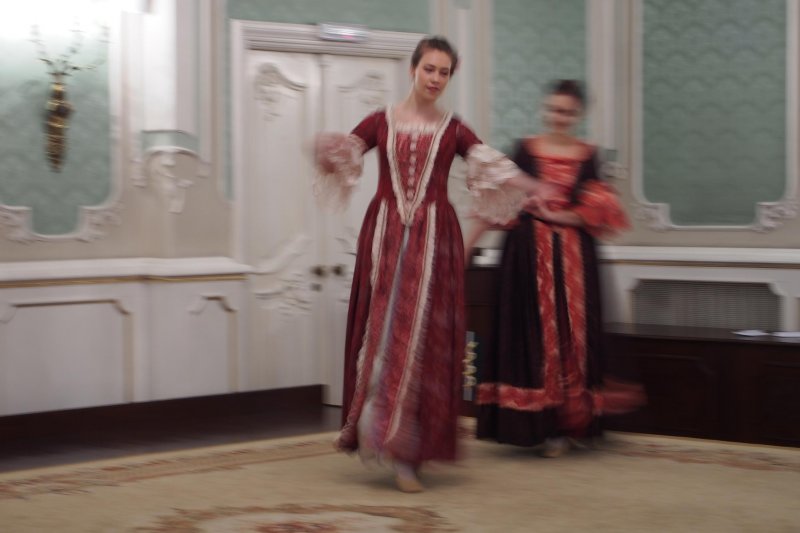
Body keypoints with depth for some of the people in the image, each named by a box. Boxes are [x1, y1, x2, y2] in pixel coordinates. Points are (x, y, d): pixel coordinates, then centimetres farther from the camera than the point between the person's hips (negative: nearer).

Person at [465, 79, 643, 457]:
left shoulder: (588, 156, 5)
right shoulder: (525, 149, 4)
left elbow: (599, 212, -1)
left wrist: (554, 215, -12)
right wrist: (468, 243, -3)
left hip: (573, 256, 1)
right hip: (529, 253, -1)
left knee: (571, 334, 2)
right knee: (531, 334, 0)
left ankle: (563, 426, 12)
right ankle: (538, 423, 6)